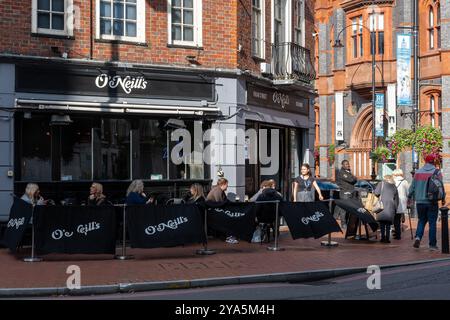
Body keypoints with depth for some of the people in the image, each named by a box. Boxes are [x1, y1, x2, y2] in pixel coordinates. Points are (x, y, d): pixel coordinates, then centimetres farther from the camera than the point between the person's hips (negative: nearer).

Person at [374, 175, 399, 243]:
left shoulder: (382, 183, 9)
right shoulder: (394, 187, 21)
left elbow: (376, 192, -4)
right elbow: (396, 200, 19)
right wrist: (395, 209, 21)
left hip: (383, 206, -3)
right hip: (391, 208, 3)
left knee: (382, 223, 0)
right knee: (388, 224, 6)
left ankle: (383, 237, -8)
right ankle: (387, 238, 1)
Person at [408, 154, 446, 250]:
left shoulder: (418, 172, 6)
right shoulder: (436, 172, -3)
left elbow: (412, 186, 10)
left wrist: (409, 197, 22)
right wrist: (443, 198, 4)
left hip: (420, 202, 3)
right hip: (432, 202, -3)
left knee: (421, 221, 16)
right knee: (432, 223, 4)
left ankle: (418, 237, -6)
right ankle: (432, 244, 5)